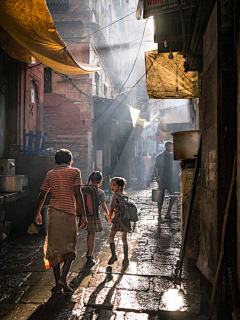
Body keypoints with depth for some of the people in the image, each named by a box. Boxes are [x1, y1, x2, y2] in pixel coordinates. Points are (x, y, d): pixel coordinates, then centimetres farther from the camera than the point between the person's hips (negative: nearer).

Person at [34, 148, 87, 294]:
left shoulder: (50, 174, 13)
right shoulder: (75, 172, 4)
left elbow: (42, 195, 14)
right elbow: (78, 194, -6)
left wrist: (38, 214, 27)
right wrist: (83, 215, -7)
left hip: (53, 213, 3)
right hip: (69, 213, -2)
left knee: (54, 248, 8)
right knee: (70, 247, 11)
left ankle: (58, 285, 10)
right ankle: (63, 278, -5)